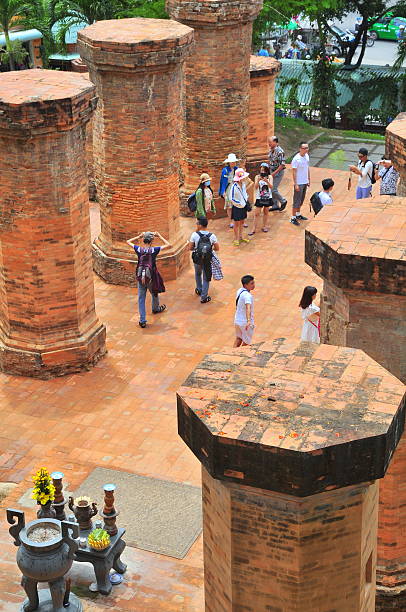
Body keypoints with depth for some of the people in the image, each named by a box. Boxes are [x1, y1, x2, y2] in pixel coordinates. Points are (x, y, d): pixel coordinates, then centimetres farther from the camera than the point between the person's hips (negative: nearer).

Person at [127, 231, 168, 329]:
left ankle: (142, 321, 3)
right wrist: (159, 236, 1)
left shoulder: (139, 250, -8)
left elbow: (128, 242, 8)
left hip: (140, 277, 1)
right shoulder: (154, 250, -14)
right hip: (151, 277, -1)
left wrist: (139, 236, 10)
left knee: (141, 298, 6)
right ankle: (156, 309, 54)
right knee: (154, 294, 27)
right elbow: (167, 244, -5)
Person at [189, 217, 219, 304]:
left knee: (198, 274, 29)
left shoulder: (195, 235, -17)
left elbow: (190, 247, -10)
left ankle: (199, 290, 47)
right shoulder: (212, 236, -13)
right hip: (207, 260, 0)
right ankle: (204, 297, 14)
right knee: (206, 278, 12)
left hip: (197, 259, 1)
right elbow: (217, 248, -5)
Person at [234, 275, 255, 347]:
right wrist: (248, 321, -57)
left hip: (237, 320, 8)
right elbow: (248, 308, -44)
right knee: (246, 342, 12)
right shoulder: (247, 295, -28)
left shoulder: (239, 290, 0)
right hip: (245, 322, -8)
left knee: (239, 338, 26)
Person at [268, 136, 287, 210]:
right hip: (272, 171, 8)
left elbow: (282, 165, -22)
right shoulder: (271, 150, 5)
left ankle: (283, 201, 14)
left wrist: (275, 172, -22)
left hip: (278, 172, -8)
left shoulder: (279, 151, -22)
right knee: (273, 189, 12)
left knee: (274, 190, -8)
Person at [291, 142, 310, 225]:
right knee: (297, 201, -1)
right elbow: (294, 172, -17)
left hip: (305, 182, 7)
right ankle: (293, 218, 7)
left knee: (301, 200, 18)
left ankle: (298, 214, 32)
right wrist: (295, 184, -18)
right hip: (299, 183, -7)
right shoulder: (296, 159, -20)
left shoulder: (306, 156, 4)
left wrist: (309, 180, 16)